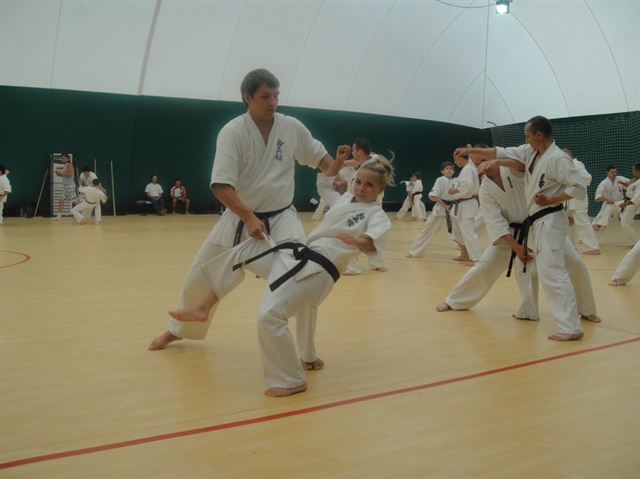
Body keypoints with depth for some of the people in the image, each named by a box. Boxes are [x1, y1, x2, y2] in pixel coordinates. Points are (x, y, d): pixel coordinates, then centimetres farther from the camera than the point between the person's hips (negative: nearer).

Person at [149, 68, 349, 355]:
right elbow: (221, 186, -22)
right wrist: (249, 218, -34)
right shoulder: (232, 132, -15)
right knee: (199, 279, 12)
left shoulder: (292, 127, -6)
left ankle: (306, 352, 5)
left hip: (281, 218, 1)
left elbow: (318, 156, 8)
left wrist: (335, 169, -15)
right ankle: (178, 330, 41)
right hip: (238, 218, 0)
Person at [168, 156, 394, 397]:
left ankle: (292, 381, -3)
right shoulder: (345, 198, 16)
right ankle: (202, 308, 14)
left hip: (317, 272, -9)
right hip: (298, 255, 9)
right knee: (244, 250, 8)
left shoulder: (377, 215, -6)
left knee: (270, 316, -22)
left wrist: (357, 240, -51)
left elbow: (374, 241, -29)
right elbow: (323, 185, 36)